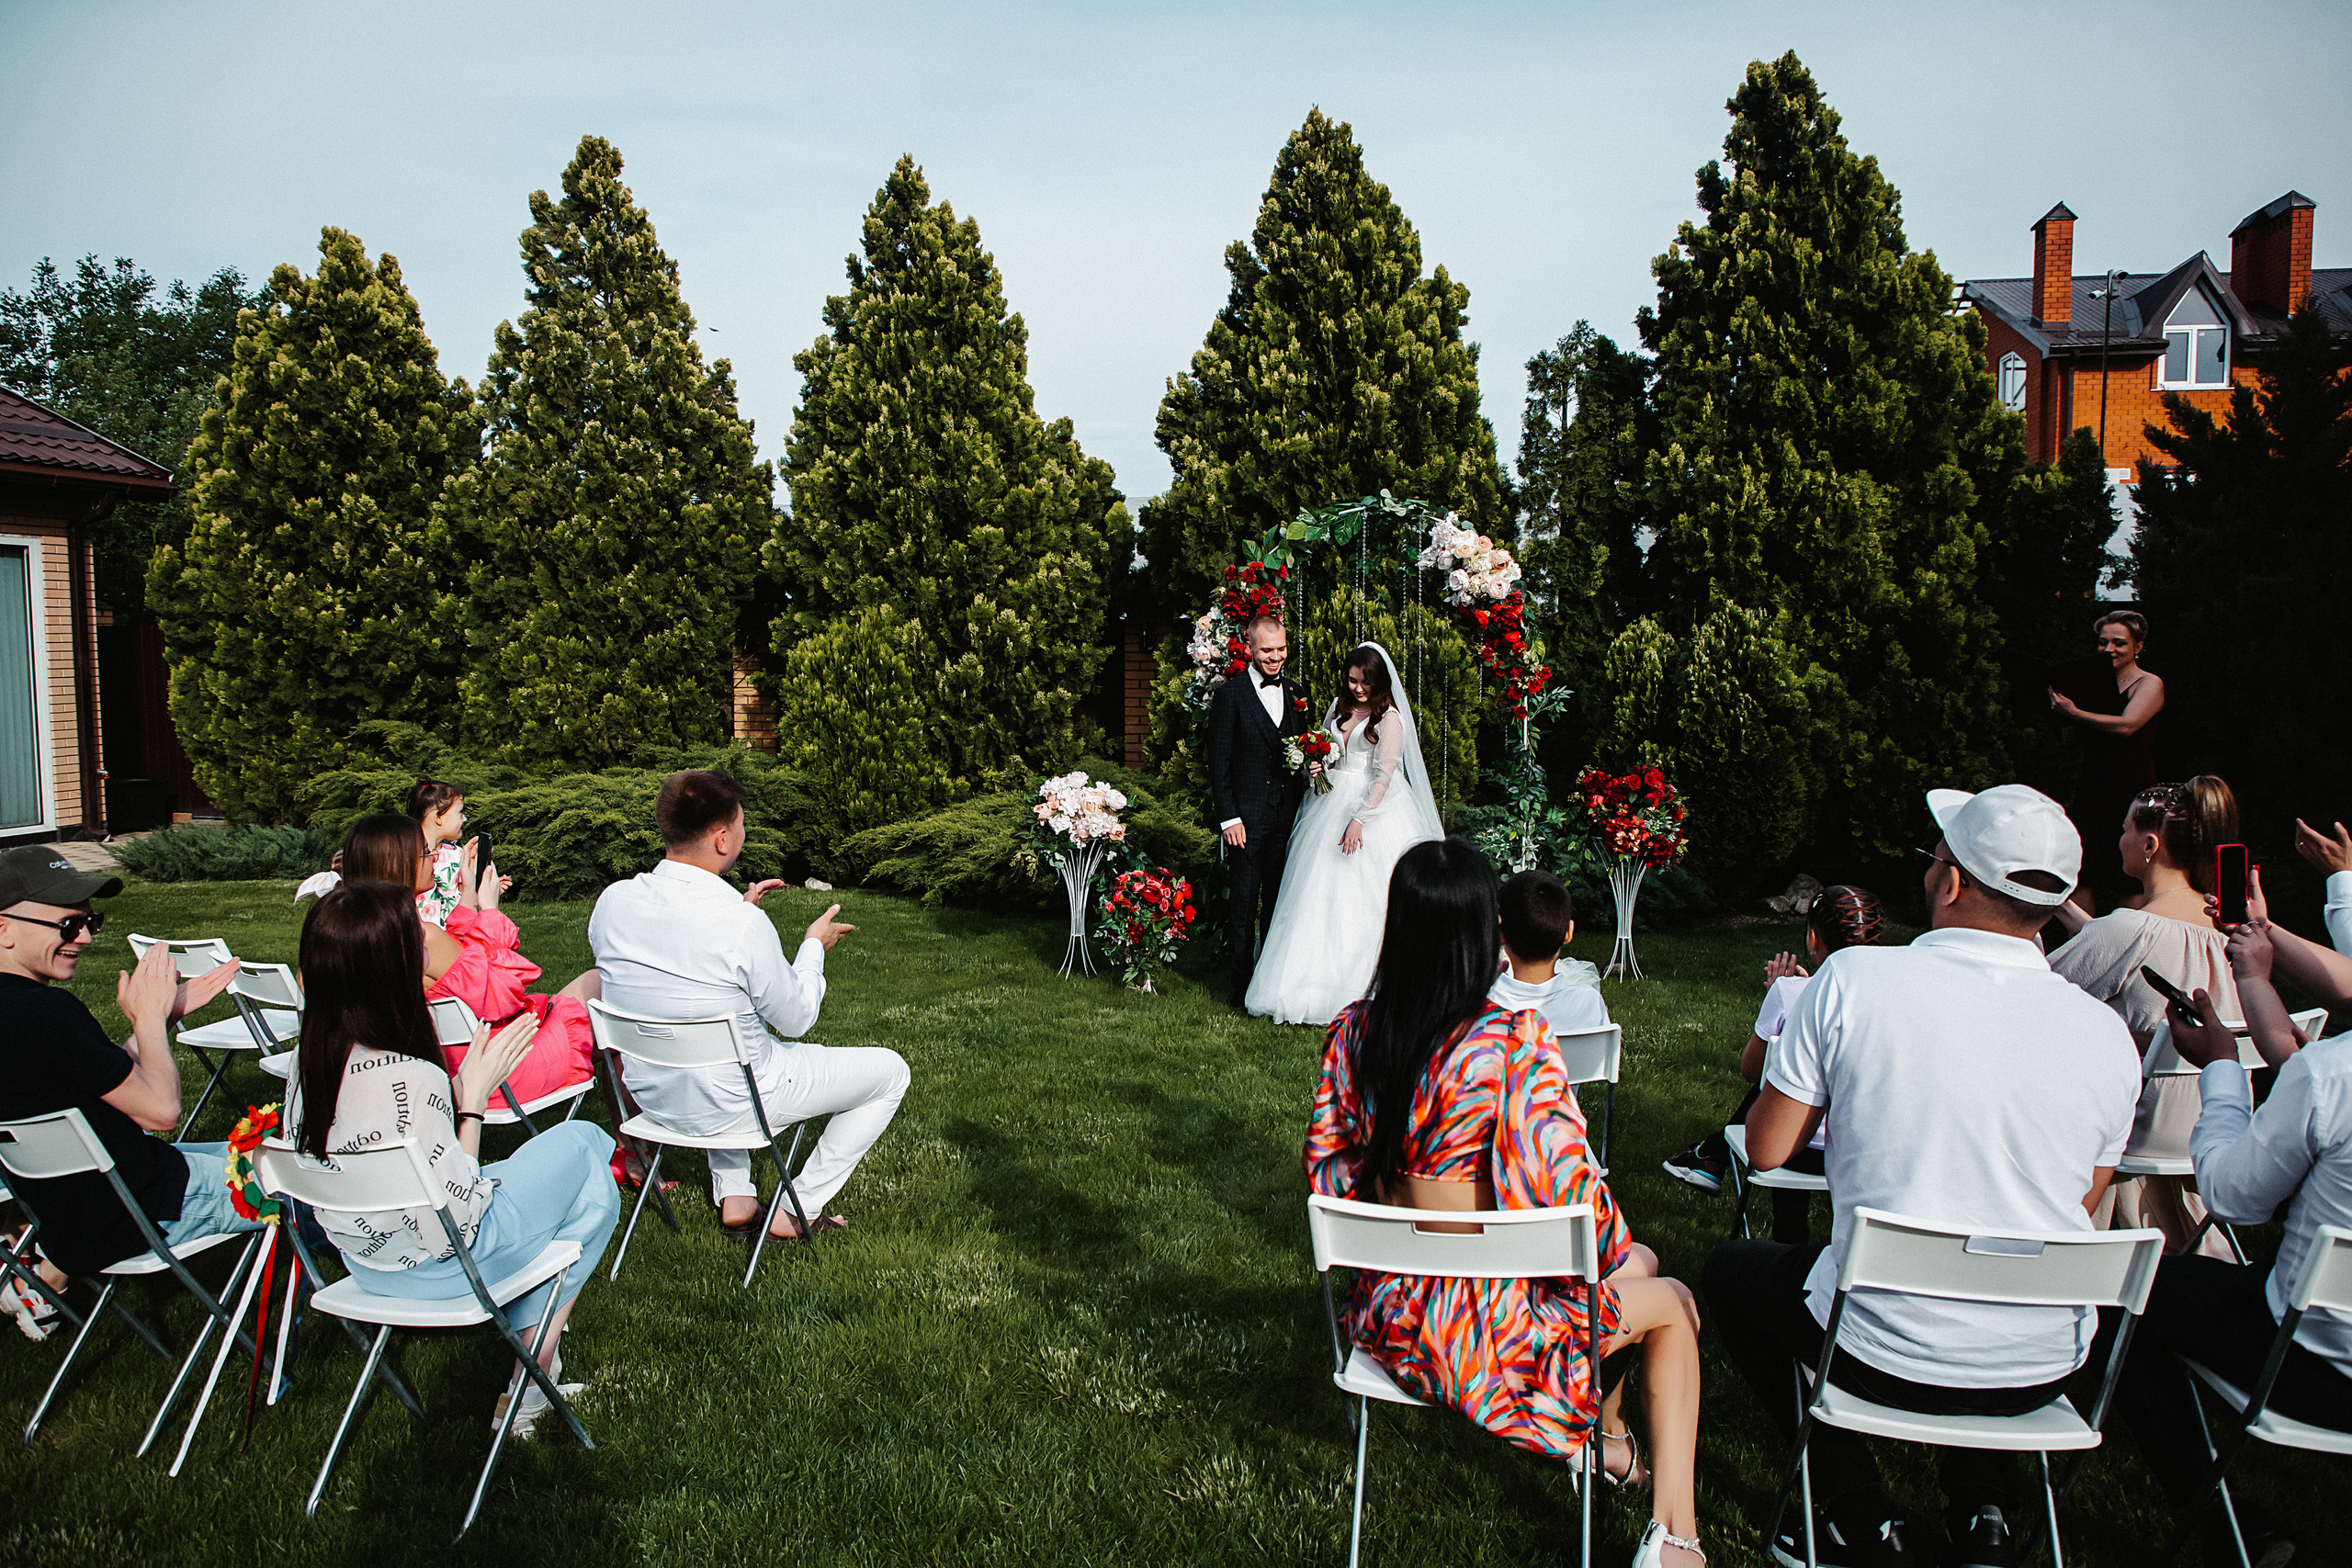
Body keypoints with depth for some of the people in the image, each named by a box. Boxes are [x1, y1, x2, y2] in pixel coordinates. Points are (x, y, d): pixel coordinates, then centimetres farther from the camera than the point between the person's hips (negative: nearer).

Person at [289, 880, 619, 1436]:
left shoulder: (310, 1058, -7)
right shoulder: (411, 1079, -32)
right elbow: (453, 1219, -23)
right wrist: (473, 1096, -17)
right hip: (433, 1267, -8)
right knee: (580, 1144, 8)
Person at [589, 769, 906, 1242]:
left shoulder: (613, 901, -11)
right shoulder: (744, 925, -28)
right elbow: (795, 1021, -13)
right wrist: (813, 946, 2)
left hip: (650, 1095, 7)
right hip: (728, 1106, -6)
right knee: (889, 1070, 11)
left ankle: (734, 1201, 33)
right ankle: (797, 1210, 15)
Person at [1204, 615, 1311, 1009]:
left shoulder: (1295, 693, 12)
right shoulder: (1230, 695, -5)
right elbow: (1219, 764, -7)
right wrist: (1228, 818, -12)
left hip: (1288, 816, 5)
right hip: (1247, 817, -5)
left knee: (1281, 903, 12)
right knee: (1243, 906, 0)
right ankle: (1245, 988, 8)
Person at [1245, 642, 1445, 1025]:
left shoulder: (1389, 718, -8)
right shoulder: (1339, 707, 12)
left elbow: (1384, 775, -16)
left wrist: (1359, 819, -23)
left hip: (1373, 807, -6)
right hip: (1331, 803, 6)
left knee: (1361, 893, -5)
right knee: (1322, 890, 2)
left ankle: (1362, 985, 3)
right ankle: (1317, 977, 6)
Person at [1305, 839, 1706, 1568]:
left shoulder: (1352, 1031, -6)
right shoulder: (1515, 1041, -23)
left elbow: (1326, 1166, 3)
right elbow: (1567, 1186, -19)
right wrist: (1616, 1253, 2)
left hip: (1386, 1310, 6)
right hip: (1480, 1326, -6)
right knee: (1673, 1303, 21)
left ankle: (1605, 1440, 49)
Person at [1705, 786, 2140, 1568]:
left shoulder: (1853, 979, -16)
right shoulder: (2108, 1035, -6)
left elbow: (1767, 1150, -6)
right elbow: (2078, 1212, 8)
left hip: (1883, 1355, -4)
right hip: (2044, 1372, 4)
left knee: (1732, 1268, 25)